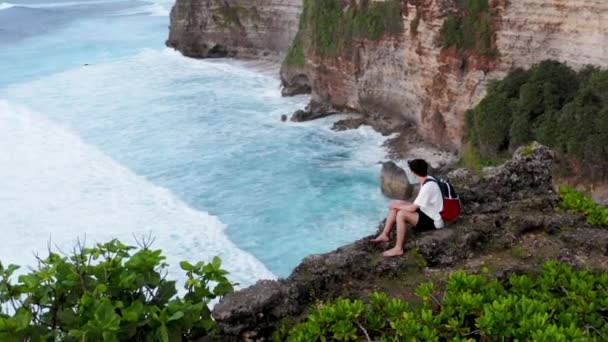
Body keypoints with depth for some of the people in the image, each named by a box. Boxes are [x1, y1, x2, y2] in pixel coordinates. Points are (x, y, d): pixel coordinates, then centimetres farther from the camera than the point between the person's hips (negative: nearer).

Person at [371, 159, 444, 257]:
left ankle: (398, 249, -18)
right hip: (426, 212, 10)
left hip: (432, 221, -10)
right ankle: (384, 235, 9)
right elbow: (416, 205, 13)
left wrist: (396, 206, -9)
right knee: (394, 204, 4)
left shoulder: (428, 187, -29)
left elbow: (412, 208, -25)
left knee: (401, 214, -30)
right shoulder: (427, 179, 0)